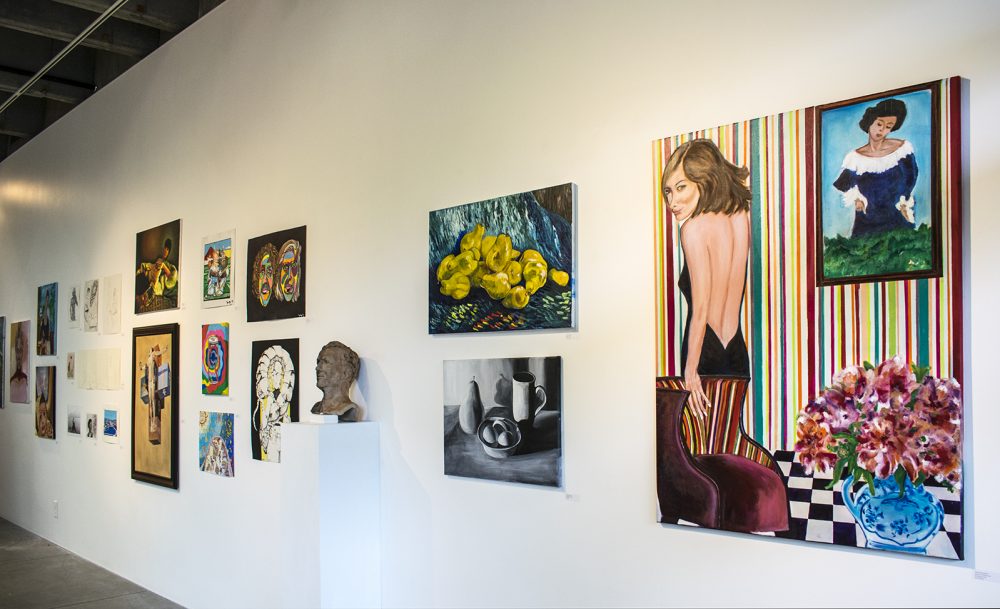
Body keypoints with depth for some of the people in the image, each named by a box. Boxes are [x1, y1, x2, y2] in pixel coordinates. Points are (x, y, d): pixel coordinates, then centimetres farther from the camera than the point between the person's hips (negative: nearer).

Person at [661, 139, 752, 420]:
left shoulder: (695, 228, -12)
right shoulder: (741, 216, 5)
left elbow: (700, 311, -16)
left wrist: (690, 371, -12)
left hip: (708, 357, -7)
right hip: (738, 353, 7)